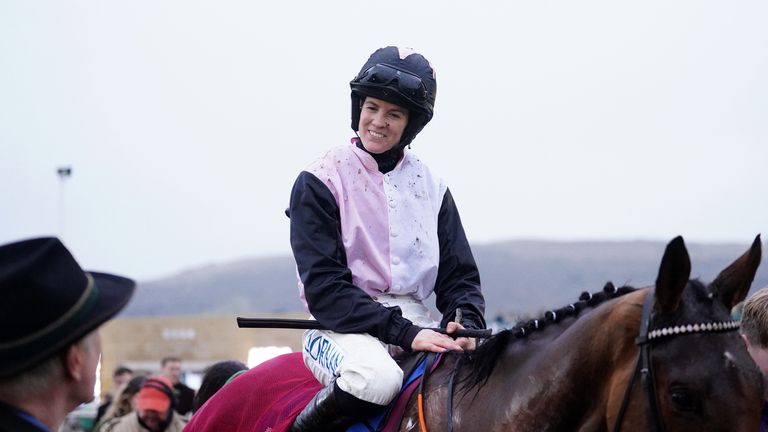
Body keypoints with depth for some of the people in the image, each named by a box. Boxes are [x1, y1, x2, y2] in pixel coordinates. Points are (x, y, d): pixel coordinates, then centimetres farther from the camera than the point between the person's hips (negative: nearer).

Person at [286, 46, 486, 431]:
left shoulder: (431, 188, 14)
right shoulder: (320, 182, -2)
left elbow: (458, 274, 13)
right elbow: (324, 286, -10)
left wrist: (467, 324, -11)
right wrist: (403, 332, -20)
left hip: (417, 323, 5)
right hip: (343, 327, -5)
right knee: (377, 378, -39)